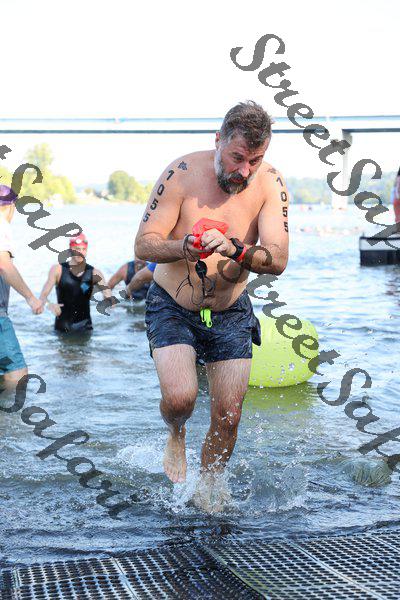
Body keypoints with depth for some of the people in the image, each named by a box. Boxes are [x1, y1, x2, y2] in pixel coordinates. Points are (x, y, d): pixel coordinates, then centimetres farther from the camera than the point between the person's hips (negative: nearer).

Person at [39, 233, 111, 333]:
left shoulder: (94, 273, 0)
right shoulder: (58, 270, -2)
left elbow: (109, 297, -10)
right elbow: (43, 296, -7)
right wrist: (49, 305, -29)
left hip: (85, 326, 1)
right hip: (62, 327, -1)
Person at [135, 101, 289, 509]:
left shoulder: (269, 184, -13)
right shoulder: (183, 173, -18)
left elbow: (278, 260, -20)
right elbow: (143, 245, -18)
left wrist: (233, 249, -39)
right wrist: (183, 249, -38)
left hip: (230, 313, 2)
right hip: (172, 307, -2)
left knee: (228, 415, 0)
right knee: (180, 397, -21)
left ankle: (207, 488, 26)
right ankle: (175, 436, 15)